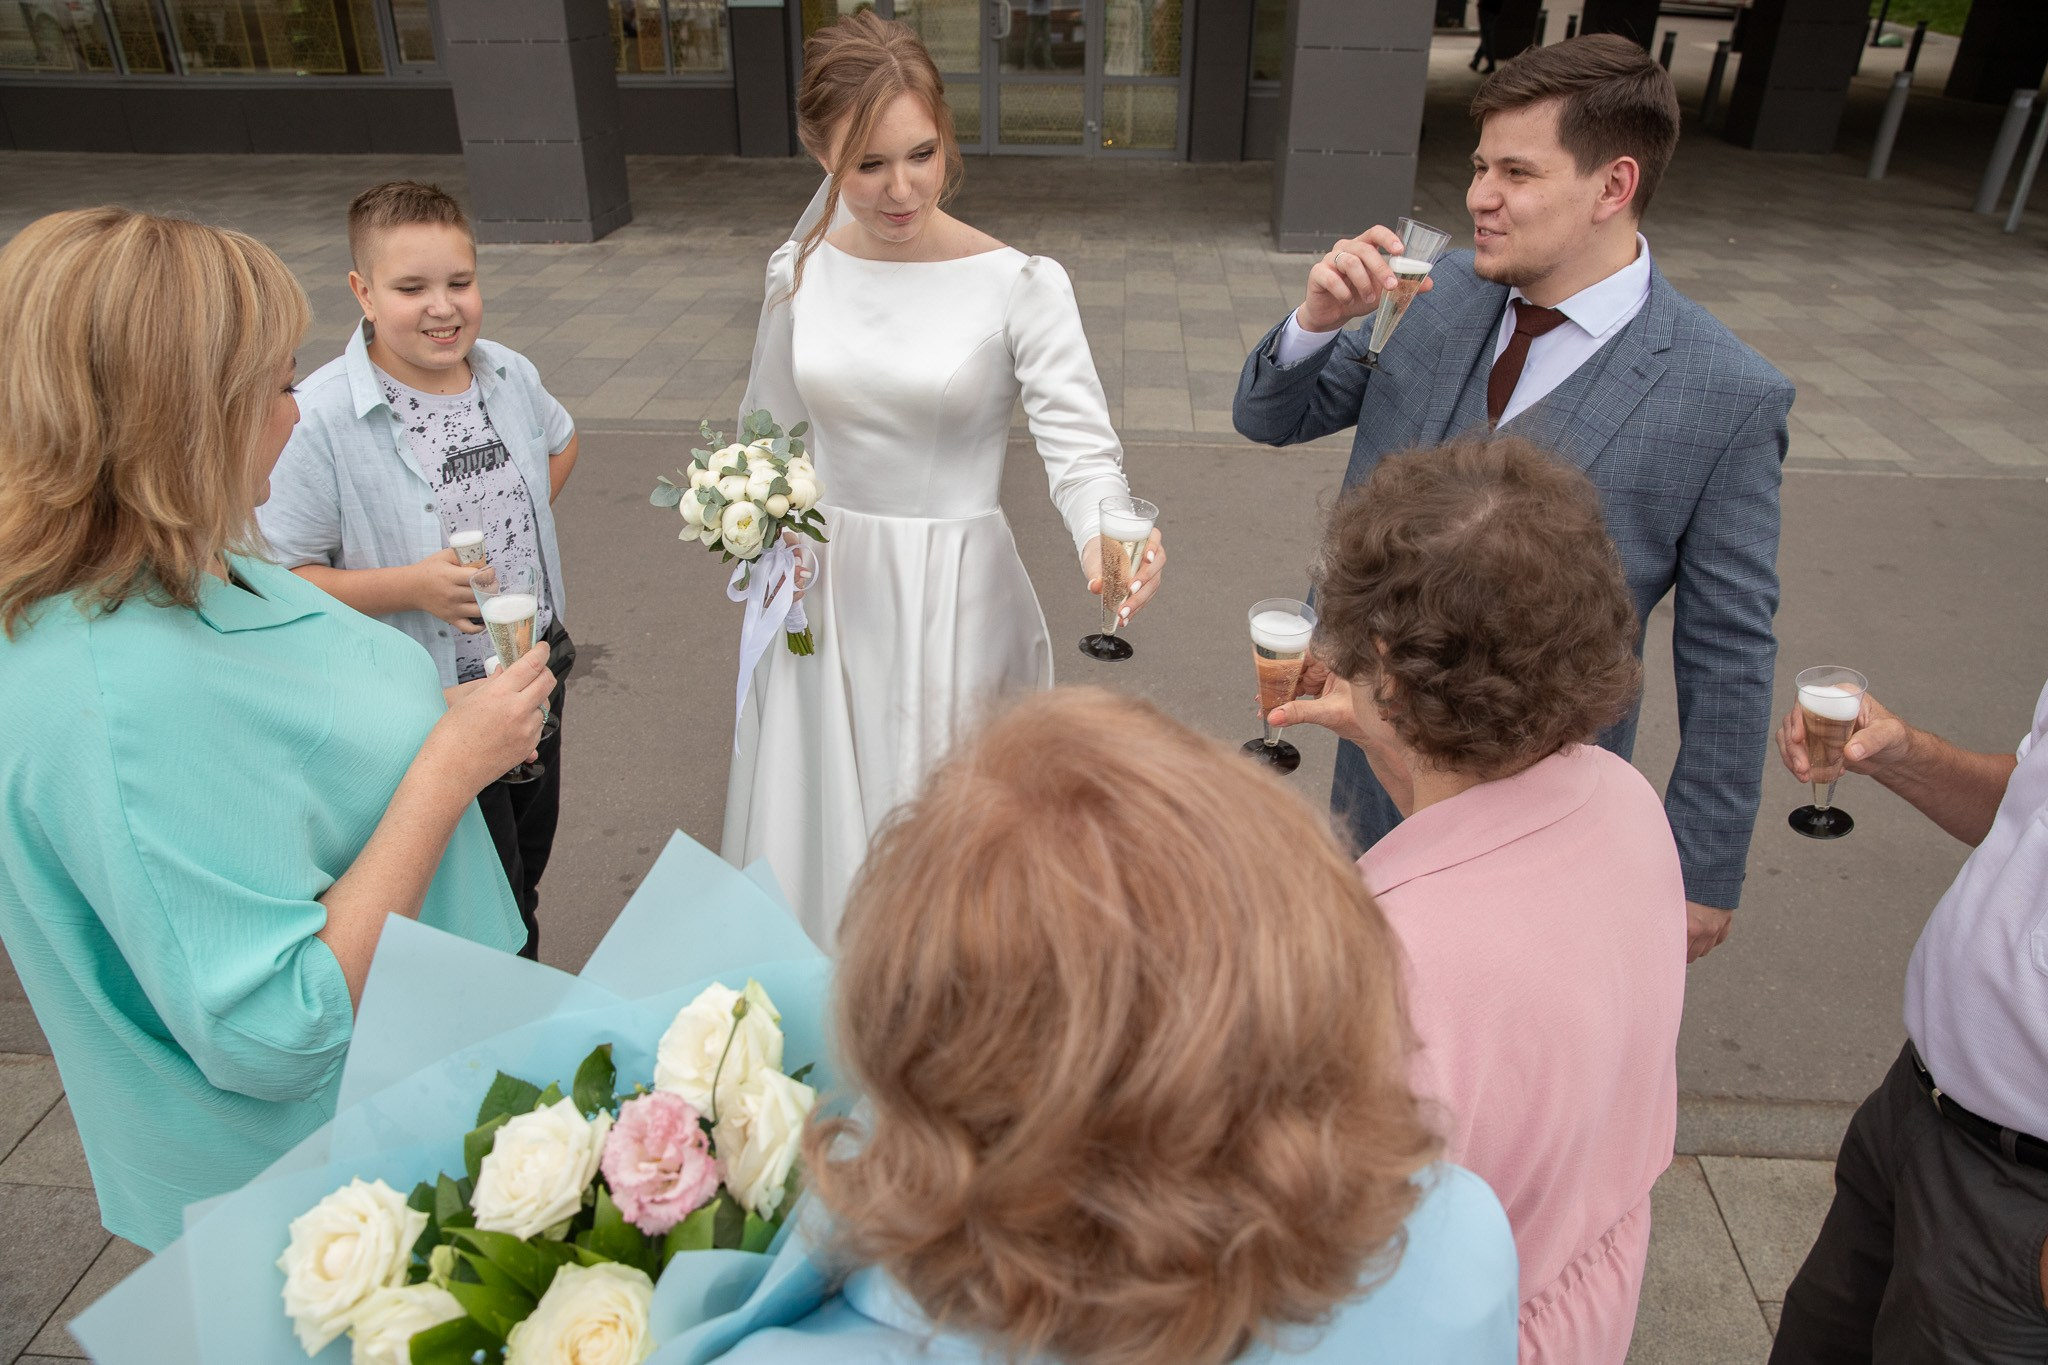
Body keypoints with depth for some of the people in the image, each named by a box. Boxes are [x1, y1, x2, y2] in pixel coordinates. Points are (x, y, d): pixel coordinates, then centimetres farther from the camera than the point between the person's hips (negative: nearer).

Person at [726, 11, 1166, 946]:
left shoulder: (1019, 286, -12)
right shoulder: (799, 272, 1)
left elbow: (1081, 448, -18)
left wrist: (1102, 541, -39)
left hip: (958, 601, -3)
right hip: (823, 599, 4)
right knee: (819, 836, 17)